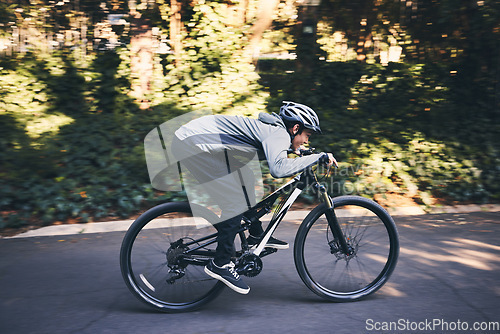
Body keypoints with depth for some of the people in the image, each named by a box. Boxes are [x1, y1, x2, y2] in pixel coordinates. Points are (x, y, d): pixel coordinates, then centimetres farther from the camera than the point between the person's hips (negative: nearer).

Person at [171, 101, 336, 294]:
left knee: (245, 183, 17)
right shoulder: (279, 134, -16)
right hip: (193, 145, -10)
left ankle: (256, 236, 28)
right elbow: (279, 170, -37)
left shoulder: (270, 127, 14)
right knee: (236, 203, -7)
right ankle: (220, 264, 3)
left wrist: (301, 152, 32)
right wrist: (319, 157, -26)